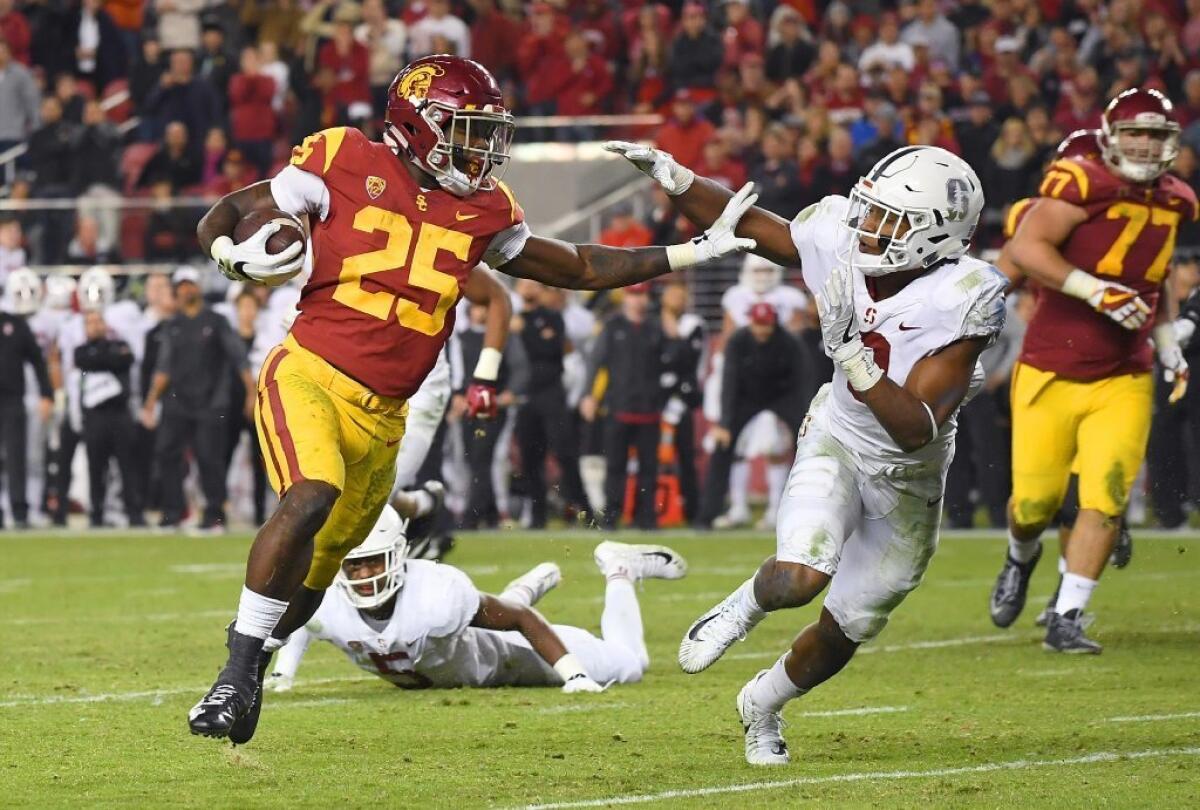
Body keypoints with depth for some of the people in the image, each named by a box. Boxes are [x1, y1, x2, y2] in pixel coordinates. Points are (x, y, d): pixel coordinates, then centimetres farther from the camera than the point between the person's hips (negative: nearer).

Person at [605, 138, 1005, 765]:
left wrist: (857, 360, -43)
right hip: (837, 439, 1)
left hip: (909, 481, -1)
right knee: (801, 577, -27)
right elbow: (742, 225, -3)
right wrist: (670, 176, -16)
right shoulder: (841, 244, -19)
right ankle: (747, 604, 9)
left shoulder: (958, 306, -29)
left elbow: (916, 428, -32)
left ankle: (762, 705, 42)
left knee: (843, 631, 12)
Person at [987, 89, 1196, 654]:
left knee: (1105, 498, -10)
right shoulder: (1084, 184, -14)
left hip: (1123, 381, 4)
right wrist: (1097, 292, -29)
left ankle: (1066, 619, -1)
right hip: (1052, 373, -4)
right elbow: (1025, 248, -25)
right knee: (1036, 501, 5)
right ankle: (1021, 558, 40)